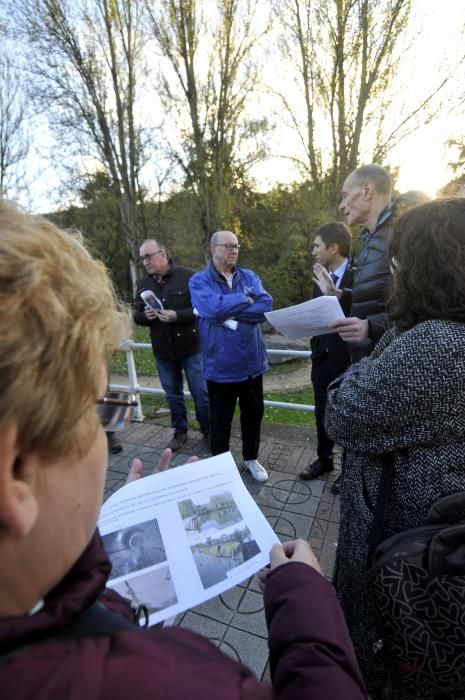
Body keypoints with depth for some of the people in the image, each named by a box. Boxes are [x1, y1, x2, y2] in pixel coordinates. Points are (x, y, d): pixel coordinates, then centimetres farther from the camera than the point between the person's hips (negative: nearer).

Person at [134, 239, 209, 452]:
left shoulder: (188, 276, -10)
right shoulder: (143, 284, 6)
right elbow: (137, 315, 11)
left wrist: (176, 316, -25)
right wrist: (145, 316, -12)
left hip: (191, 347, -4)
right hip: (163, 351, 4)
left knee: (201, 394, 4)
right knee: (173, 395, 14)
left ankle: (208, 433, 24)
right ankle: (180, 432, 32)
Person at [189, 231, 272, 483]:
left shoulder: (250, 276, 6)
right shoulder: (199, 281, -5)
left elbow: (266, 305, -11)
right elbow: (213, 307, -25)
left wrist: (230, 313, -18)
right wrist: (246, 299, -11)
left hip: (252, 362, 4)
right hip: (221, 365, -3)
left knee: (254, 414, 18)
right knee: (221, 419, 13)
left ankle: (251, 458, 41)